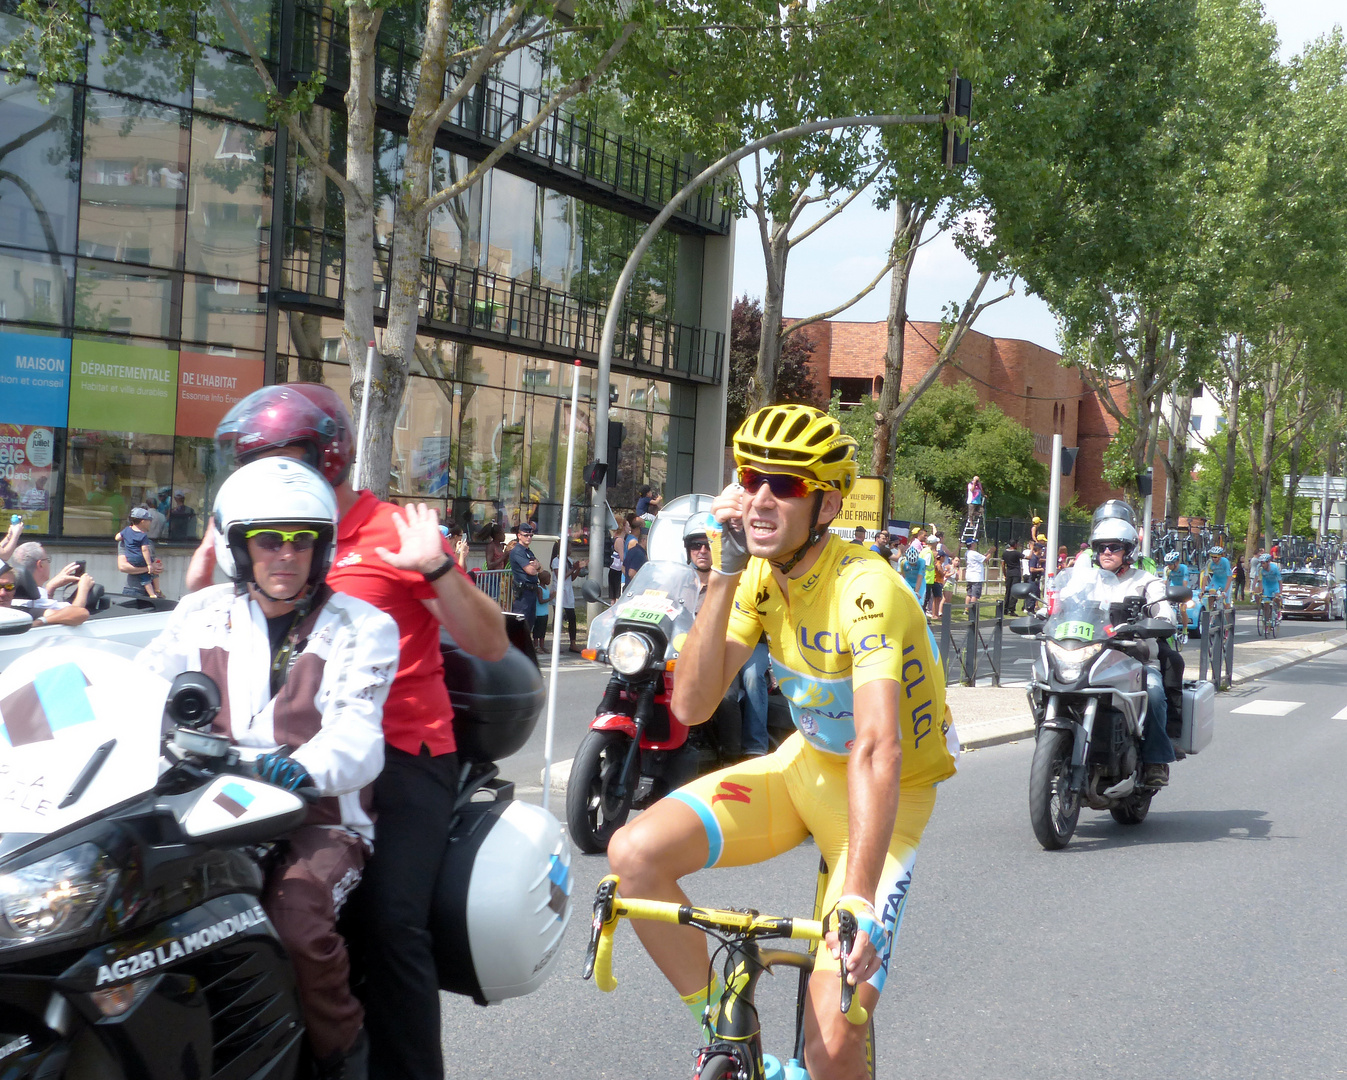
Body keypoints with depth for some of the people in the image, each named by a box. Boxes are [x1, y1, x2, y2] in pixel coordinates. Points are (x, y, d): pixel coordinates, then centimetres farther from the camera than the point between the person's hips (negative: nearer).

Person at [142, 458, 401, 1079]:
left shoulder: (362, 627, 0)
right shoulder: (200, 614, 13)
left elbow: (356, 734, -14)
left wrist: (303, 768, -38)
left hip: (318, 818, -4)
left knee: (297, 920, -33)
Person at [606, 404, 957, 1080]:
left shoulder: (865, 590, -29)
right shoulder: (761, 576, -7)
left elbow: (878, 750, -42)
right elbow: (691, 705, -14)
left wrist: (857, 901, -52)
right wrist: (722, 576, -22)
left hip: (887, 794, -6)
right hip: (805, 764, 6)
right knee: (634, 853, -18)